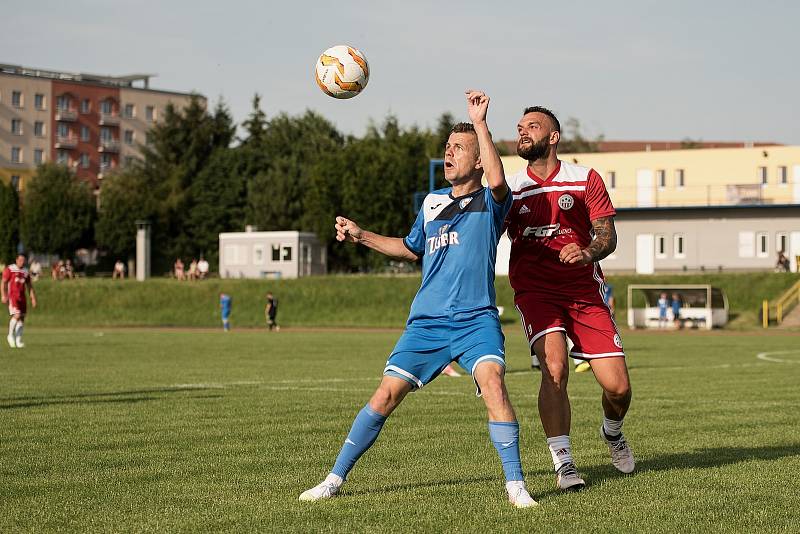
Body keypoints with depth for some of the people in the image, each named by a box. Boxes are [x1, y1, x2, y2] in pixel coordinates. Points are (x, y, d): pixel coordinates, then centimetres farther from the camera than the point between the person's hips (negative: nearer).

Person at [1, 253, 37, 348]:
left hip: (22, 297, 6)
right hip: (12, 296, -6)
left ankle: (18, 340, 11)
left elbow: (29, 286, 19)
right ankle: (11, 335, 2)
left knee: (22, 318, 4)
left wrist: (33, 298, 12)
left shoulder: (26, 271, 13)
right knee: (16, 316, -18)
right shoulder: (10, 269, -3)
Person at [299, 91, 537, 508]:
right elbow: (411, 250, 31)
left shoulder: (490, 203, 0)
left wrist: (480, 123, -24)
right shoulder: (432, 202, 16)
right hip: (426, 320, 4)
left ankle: (515, 485, -20)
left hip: (476, 320, -4)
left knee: (492, 381, -28)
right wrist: (362, 236, 21)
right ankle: (335, 479, 6)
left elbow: (497, 180, -25)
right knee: (387, 393, -4)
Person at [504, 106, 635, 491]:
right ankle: (562, 462, -15)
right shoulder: (509, 188, 6)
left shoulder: (585, 180, 3)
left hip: (584, 291, 1)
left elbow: (607, 235, -3)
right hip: (535, 290, -1)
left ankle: (612, 431, 30)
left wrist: (588, 252, -23)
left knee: (617, 386, -6)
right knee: (554, 367, -26)